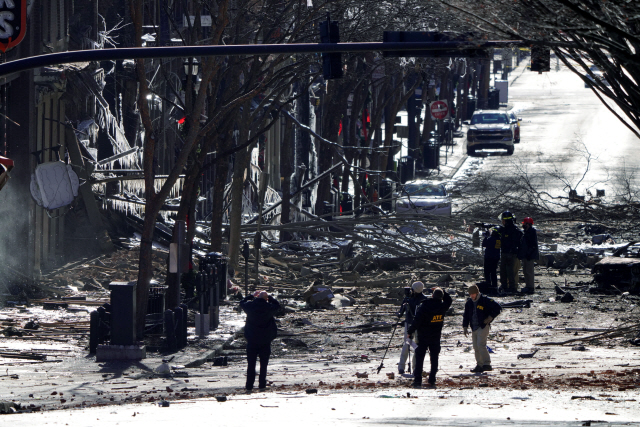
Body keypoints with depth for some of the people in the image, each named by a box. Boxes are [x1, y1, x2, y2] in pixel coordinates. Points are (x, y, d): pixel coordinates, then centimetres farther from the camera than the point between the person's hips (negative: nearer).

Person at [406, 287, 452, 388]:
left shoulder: (424, 307, -16)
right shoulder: (442, 307, -6)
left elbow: (416, 321, -15)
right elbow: (448, 300, 19)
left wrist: (409, 332, -3)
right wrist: (441, 291, 18)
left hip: (423, 337, -3)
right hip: (436, 337, 3)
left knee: (419, 359, 3)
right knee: (434, 359, 9)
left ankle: (417, 381, -3)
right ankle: (432, 381, 4)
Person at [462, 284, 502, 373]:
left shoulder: (485, 300, -8)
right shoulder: (469, 303, 12)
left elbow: (498, 308, -8)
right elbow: (466, 316, 19)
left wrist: (490, 318, -10)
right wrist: (465, 327, 8)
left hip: (483, 327, -7)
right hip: (474, 328, 7)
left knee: (481, 344, -20)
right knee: (476, 347, 6)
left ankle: (487, 364, -23)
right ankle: (479, 365, 13)